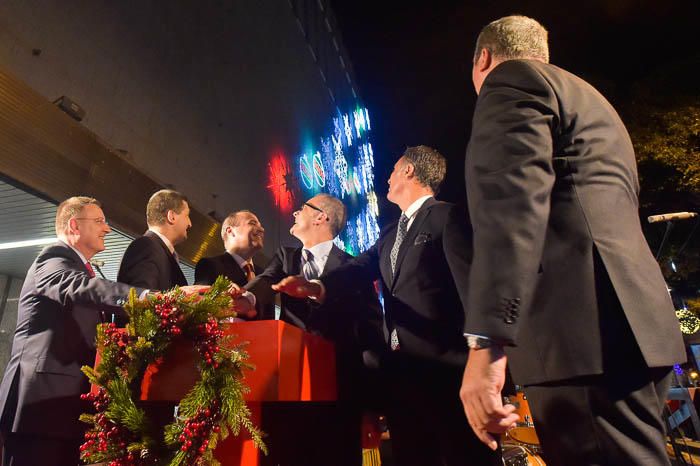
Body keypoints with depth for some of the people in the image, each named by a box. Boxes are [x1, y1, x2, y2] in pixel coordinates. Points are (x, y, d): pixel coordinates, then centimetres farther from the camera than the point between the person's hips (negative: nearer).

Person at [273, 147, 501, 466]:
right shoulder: (389, 234, 20)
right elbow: (359, 268, 6)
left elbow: (471, 285, -10)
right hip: (401, 368, 8)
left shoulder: (446, 217, -3)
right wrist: (318, 287, -13)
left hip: (445, 365, -7)